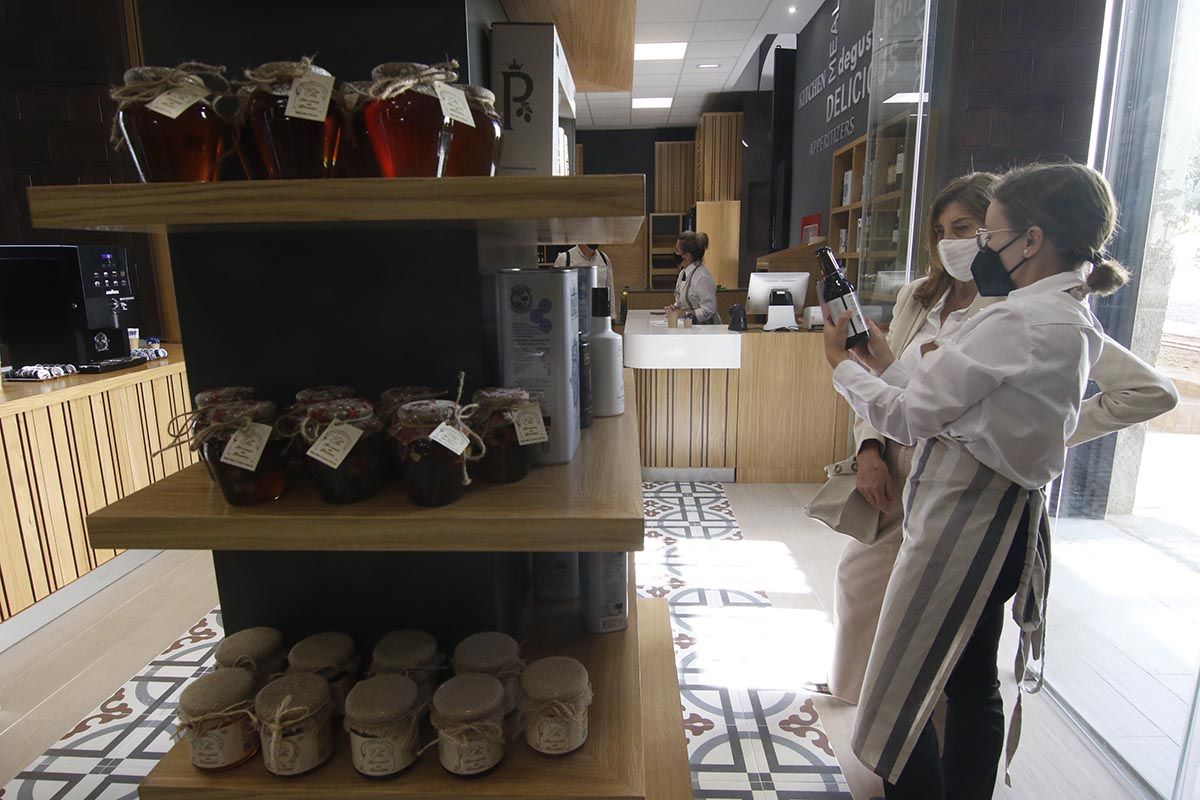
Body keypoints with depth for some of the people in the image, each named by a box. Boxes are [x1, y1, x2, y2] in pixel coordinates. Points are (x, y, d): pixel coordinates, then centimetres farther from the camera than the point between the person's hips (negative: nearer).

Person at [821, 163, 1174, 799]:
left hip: (963, 522, -10)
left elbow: (911, 416, -19)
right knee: (971, 683, 23)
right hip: (1001, 515, 10)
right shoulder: (1068, 318, 9)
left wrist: (844, 366, -4)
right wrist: (887, 365, 7)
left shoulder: (1021, 323, -22)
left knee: (898, 701, 3)